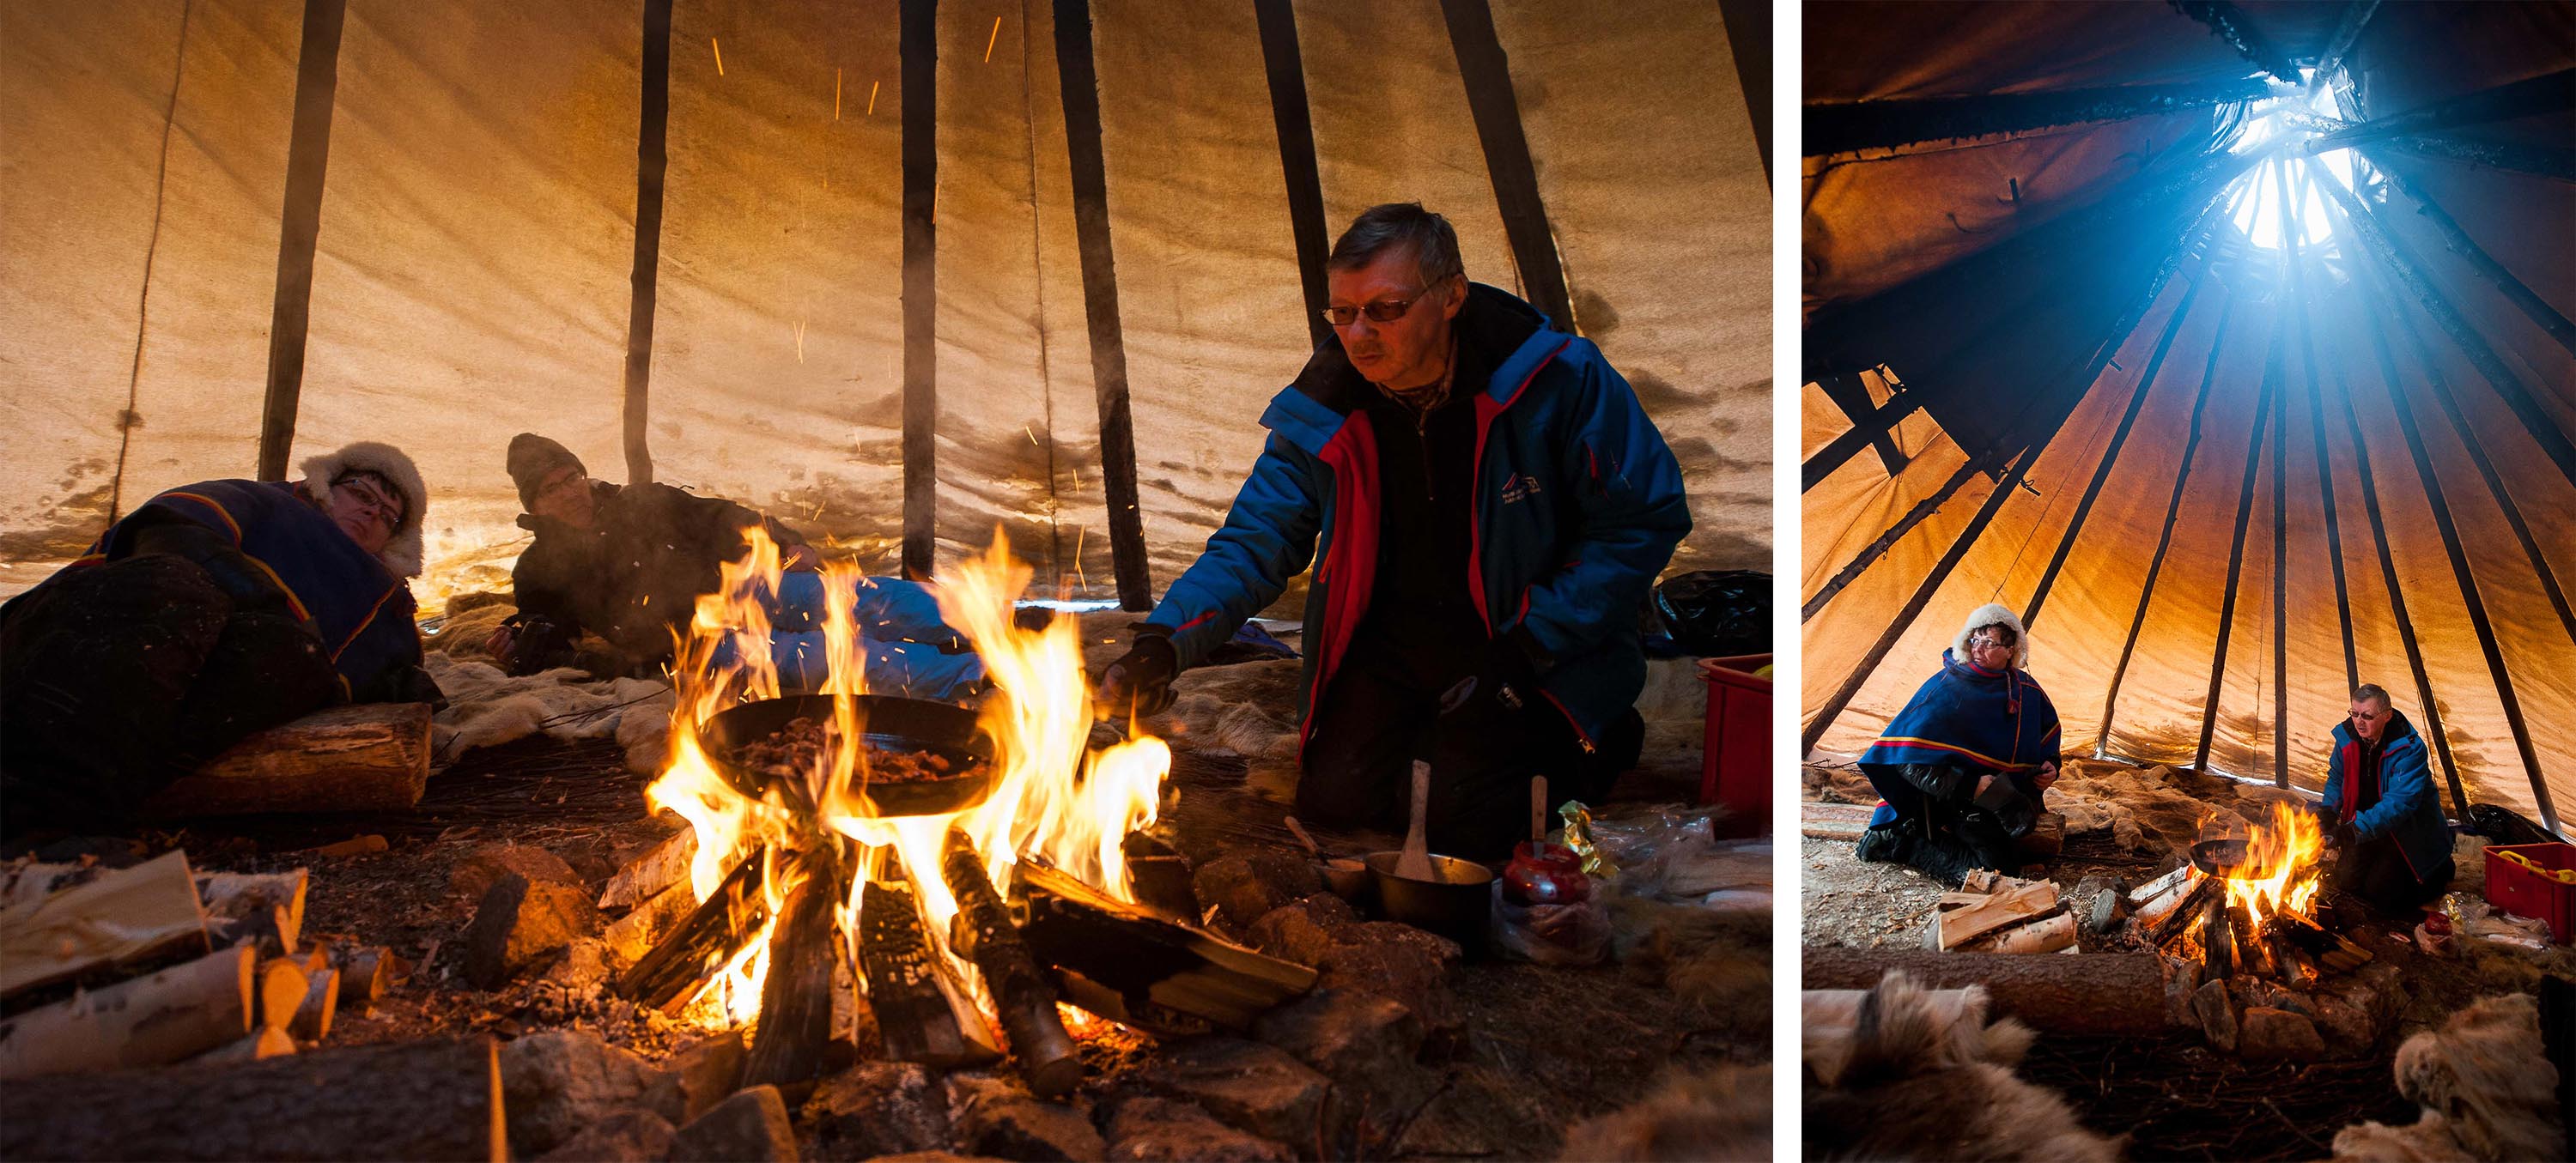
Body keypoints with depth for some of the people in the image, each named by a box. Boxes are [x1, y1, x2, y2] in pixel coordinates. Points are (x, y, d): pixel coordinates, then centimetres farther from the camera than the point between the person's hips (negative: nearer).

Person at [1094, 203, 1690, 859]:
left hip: (1534, 647, -4)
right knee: (1333, 803, -6)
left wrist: (1528, 649, -21)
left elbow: (1645, 522, -15)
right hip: (1391, 639, 4)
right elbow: (1254, 545, -8)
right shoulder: (1322, 411, -10)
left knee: (1465, 830, -15)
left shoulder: (1556, 379, -21)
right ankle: (1433, 742, 22)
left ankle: (1568, 743, 15)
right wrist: (1164, 643, -26)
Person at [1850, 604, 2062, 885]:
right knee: (1994, 864, -23)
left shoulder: (2026, 691, 5)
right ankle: (1903, 844, -6)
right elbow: (1911, 760, -17)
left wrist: (2050, 768, 1)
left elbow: (2048, 737, 23)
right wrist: (1970, 787, -23)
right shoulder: (1945, 688, -13)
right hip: (1953, 804, -7)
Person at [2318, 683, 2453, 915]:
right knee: (2346, 880, -4)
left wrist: (2359, 829, -45)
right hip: (2367, 830, 6)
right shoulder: (2347, 737, -9)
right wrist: (2328, 810, -14)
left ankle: (2439, 872, 15)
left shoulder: (2409, 748, -28)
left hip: (2408, 832, -6)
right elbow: (2336, 778, 6)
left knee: (2382, 893, -13)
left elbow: (2400, 802, -35)